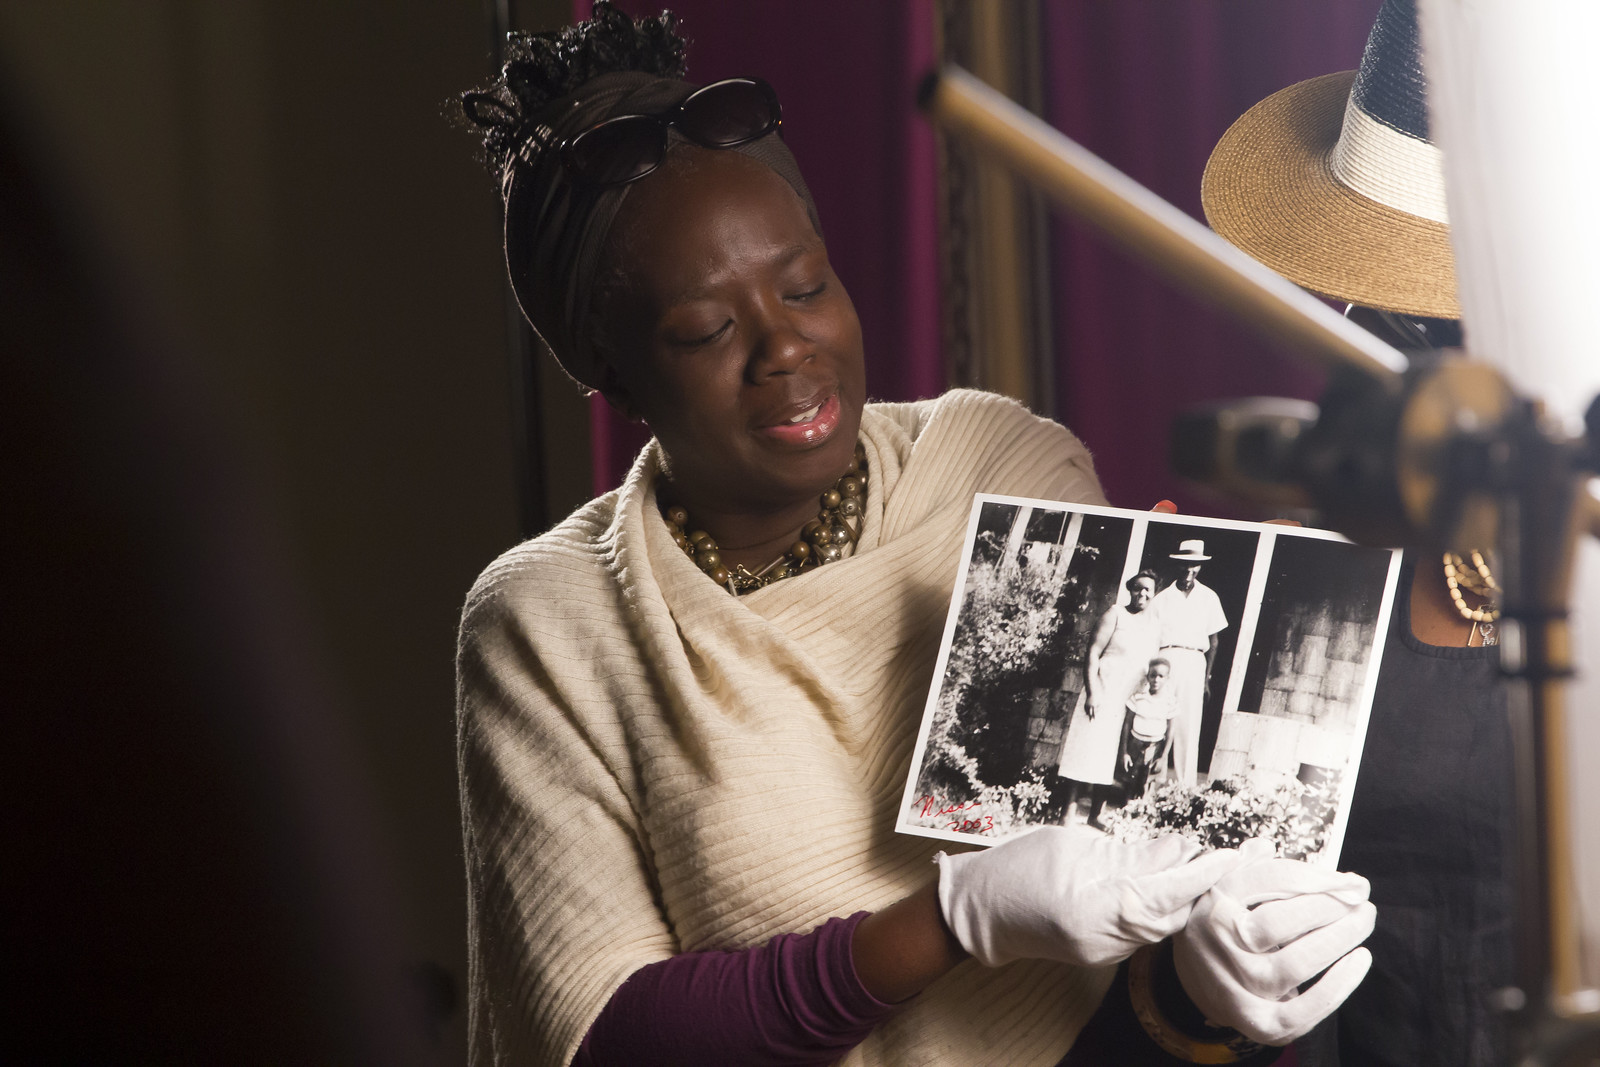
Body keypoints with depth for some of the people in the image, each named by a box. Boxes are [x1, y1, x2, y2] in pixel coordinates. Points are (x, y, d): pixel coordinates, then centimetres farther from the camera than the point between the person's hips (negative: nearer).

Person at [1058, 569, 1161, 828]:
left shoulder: (1155, 624, 12)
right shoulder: (1115, 614, -2)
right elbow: (1093, 652, -7)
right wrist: (1092, 692, -16)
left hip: (1131, 700, 5)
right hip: (1102, 692, -5)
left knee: (1110, 759, 6)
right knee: (1085, 750, -8)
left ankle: (1094, 816, 11)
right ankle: (1069, 813, -8)